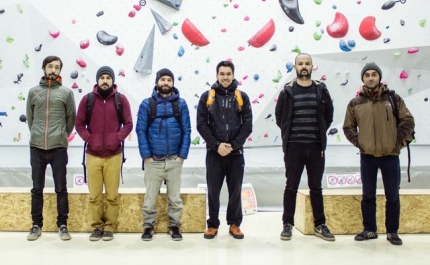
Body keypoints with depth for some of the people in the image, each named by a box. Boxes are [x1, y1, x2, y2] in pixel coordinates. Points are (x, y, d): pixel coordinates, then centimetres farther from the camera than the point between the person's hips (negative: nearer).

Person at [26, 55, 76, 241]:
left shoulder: (66, 92, 3)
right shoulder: (33, 92, 8)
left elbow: (71, 118, 7)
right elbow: (30, 118, 15)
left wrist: (62, 136, 7)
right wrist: (37, 135, 10)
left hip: (58, 148, -2)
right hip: (37, 147, 2)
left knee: (61, 189, 4)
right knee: (37, 189, 8)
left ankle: (62, 225, 14)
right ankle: (36, 225, 19)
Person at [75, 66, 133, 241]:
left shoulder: (121, 99, 3)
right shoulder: (87, 99, 5)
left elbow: (128, 124, 2)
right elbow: (79, 124, 5)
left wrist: (117, 139, -12)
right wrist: (90, 139, -9)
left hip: (114, 155, -1)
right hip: (93, 155, 1)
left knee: (112, 195, 3)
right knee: (94, 195, 5)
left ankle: (109, 227, 14)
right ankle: (97, 226, 17)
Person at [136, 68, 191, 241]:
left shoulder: (181, 104, 2)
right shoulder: (147, 104, 0)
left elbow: (187, 131, 1)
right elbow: (141, 131, -2)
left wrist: (182, 155, -5)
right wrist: (146, 155, -9)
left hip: (175, 160, 1)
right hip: (153, 160, -1)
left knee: (175, 197, 9)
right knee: (150, 197, 5)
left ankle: (174, 226, 23)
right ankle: (148, 226, 20)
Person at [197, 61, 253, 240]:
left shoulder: (242, 97, 4)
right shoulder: (207, 96, 2)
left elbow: (247, 125, -1)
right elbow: (202, 125, -3)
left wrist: (233, 145, -11)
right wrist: (216, 145, -12)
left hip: (236, 153, 1)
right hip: (213, 153, 0)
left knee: (235, 190, 8)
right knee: (213, 190, 5)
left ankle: (234, 224, 21)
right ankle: (213, 225, 17)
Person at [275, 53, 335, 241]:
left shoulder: (321, 90, 5)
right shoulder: (287, 91, 1)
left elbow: (328, 115, 13)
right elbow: (279, 116, 10)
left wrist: (320, 134, 9)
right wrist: (289, 134, 8)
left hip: (316, 147, 2)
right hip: (293, 148, -1)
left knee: (316, 187, 10)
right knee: (291, 187, 5)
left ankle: (320, 225, 18)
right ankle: (287, 224, 14)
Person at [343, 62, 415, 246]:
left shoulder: (393, 99, 0)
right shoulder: (355, 103, 2)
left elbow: (408, 122, 1)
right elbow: (348, 127, 9)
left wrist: (399, 142, -5)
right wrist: (358, 143, -1)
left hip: (390, 156, -1)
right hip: (367, 157, 1)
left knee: (393, 197, 6)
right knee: (368, 196, 9)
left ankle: (392, 232, 19)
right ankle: (369, 230, 21)